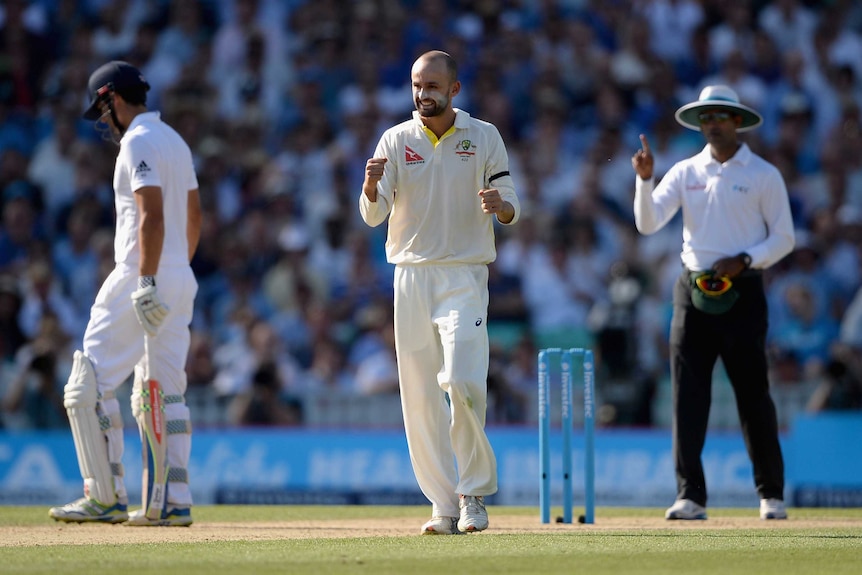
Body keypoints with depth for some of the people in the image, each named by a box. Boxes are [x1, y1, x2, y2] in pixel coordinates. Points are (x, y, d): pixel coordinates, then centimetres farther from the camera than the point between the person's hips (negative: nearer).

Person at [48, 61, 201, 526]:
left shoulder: (137, 143, -11)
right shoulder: (176, 141, 18)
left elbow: (152, 216, -22)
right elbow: (194, 216, 22)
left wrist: (146, 284, -26)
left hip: (141, 277, -10)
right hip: (179, 280, 10)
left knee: (89, 387, -5)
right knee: (162, 395, 10)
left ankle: (105, 497, -8)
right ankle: (173, 502, 6)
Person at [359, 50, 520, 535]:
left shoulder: (484, 138, 4)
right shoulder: (396, 140, 6)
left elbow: (512, 211, 3)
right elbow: (374, 215, -4)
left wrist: (498, 205, -21)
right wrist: (372, 187, -26)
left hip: (464, 276, -2)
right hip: (411, 276, 2)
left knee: (463, 383, -19)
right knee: (419, 397, 0)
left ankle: (474, 492, -3)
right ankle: (444, 505, 7)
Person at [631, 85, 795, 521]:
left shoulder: (763, 175, 2)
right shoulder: (685, 173, 10)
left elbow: (783, 238, 2)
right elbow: (648, 223, 0)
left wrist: (743, 261, -13)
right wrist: (644, 178, -15)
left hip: (742, 293, -3)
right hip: (693, 290, 3)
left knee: (753, 394, -1)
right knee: (687, 396, -3)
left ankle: (772, 495, 10)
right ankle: (690, 497, -2)